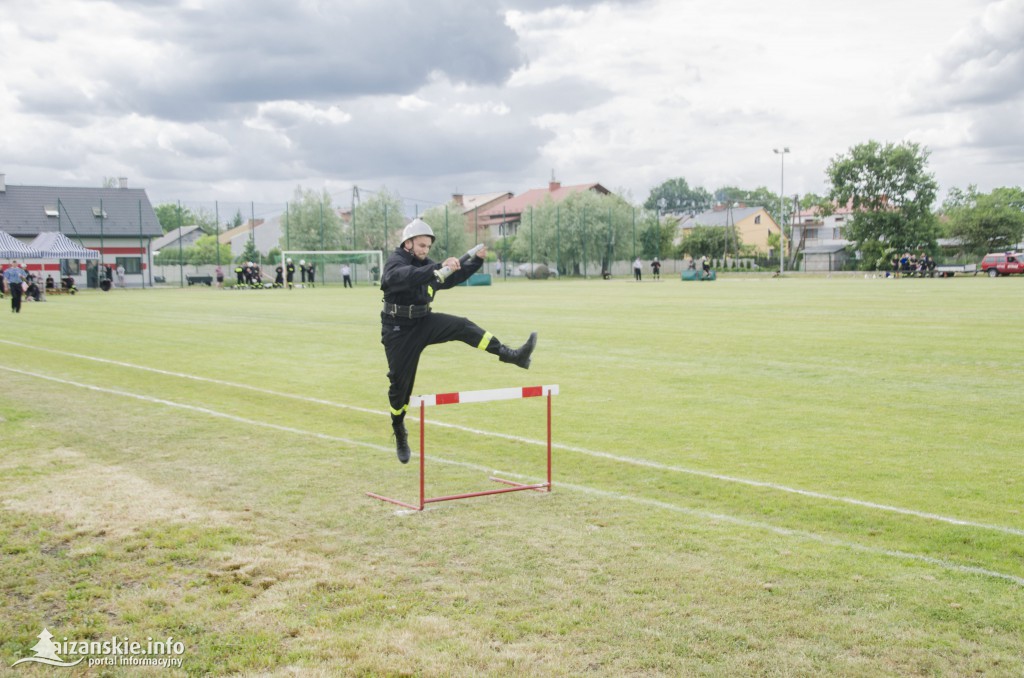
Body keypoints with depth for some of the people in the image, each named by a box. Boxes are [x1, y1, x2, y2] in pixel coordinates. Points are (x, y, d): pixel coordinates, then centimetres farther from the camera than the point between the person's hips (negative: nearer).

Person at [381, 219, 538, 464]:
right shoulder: (395, 263, -13)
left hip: (423, 323, 5)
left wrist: (477, 259, 0)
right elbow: (410, 276, -37)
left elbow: (456, 276, 15)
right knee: (400, 383, 2)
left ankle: (512, 355, -28)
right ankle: (399, 434, 23)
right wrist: (439, 268, -49)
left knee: (463, 327, -18)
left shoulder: (427, 266, 9)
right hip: (398, 331, -5)